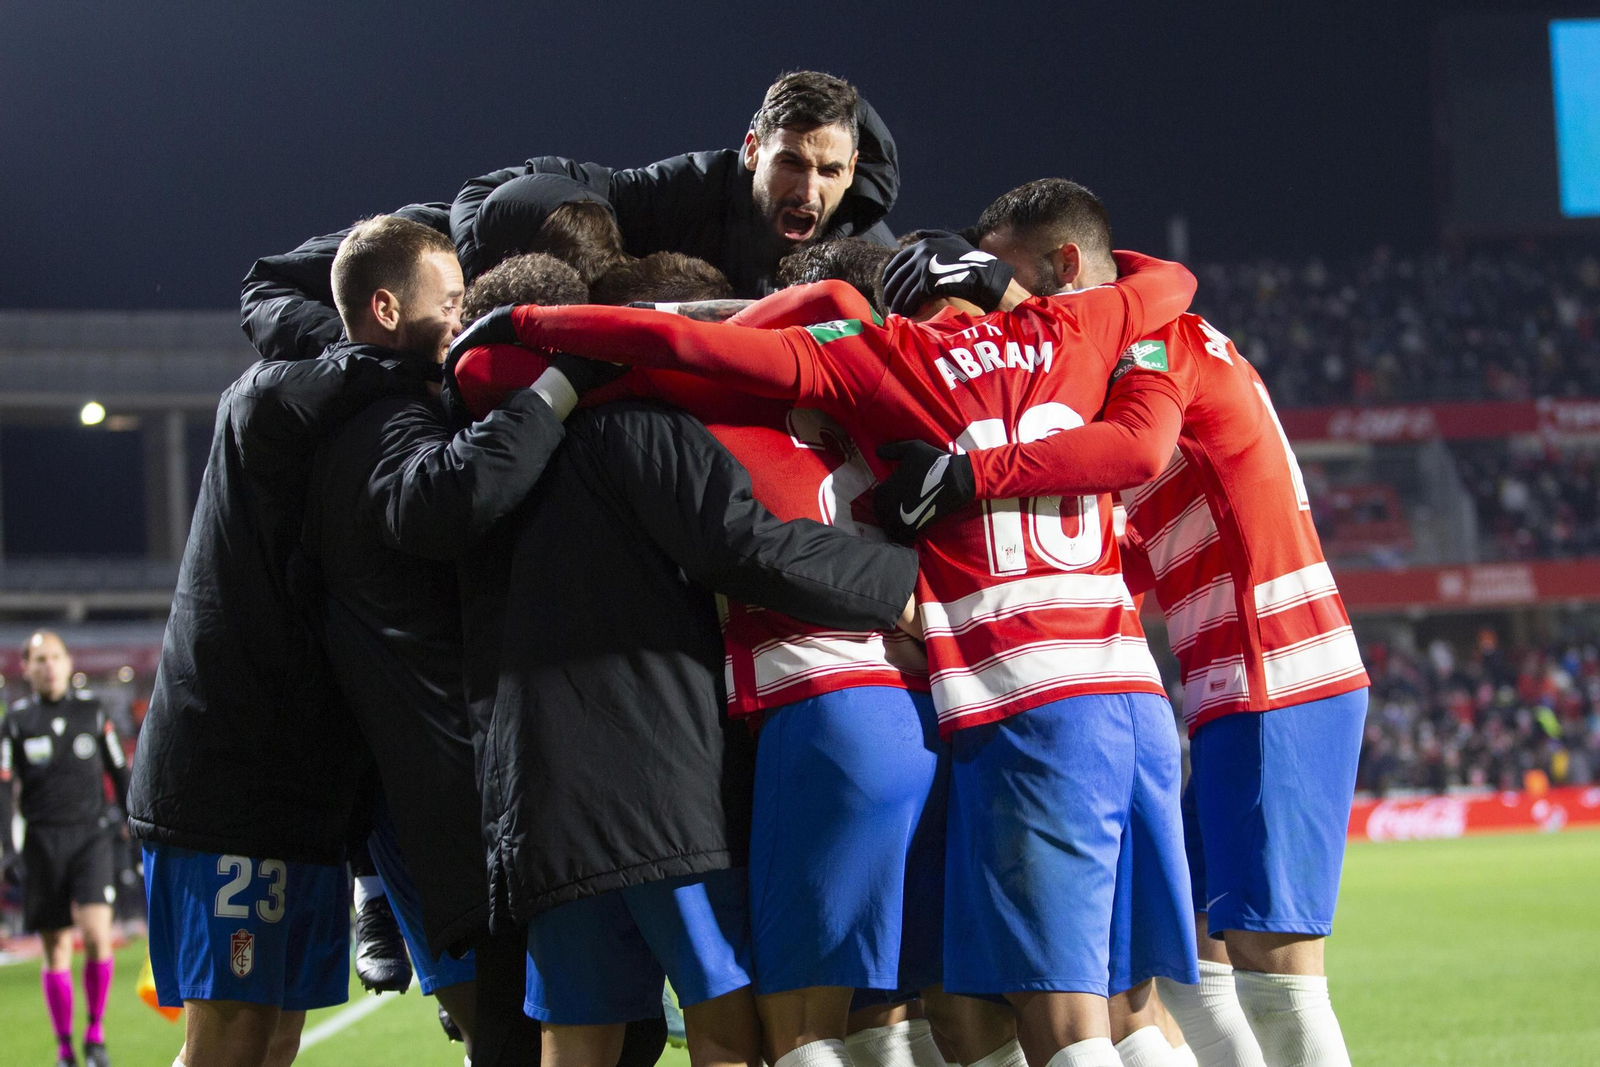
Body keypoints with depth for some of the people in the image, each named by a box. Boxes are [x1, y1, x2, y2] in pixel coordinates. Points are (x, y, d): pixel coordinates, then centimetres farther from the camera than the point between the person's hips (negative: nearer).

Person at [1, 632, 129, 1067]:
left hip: (91, 837, 0)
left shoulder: (92, 710, 7)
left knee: (96, 934, -17)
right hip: (43, 842, 0)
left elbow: (120, 774, 14)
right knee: (56, 950, 2)